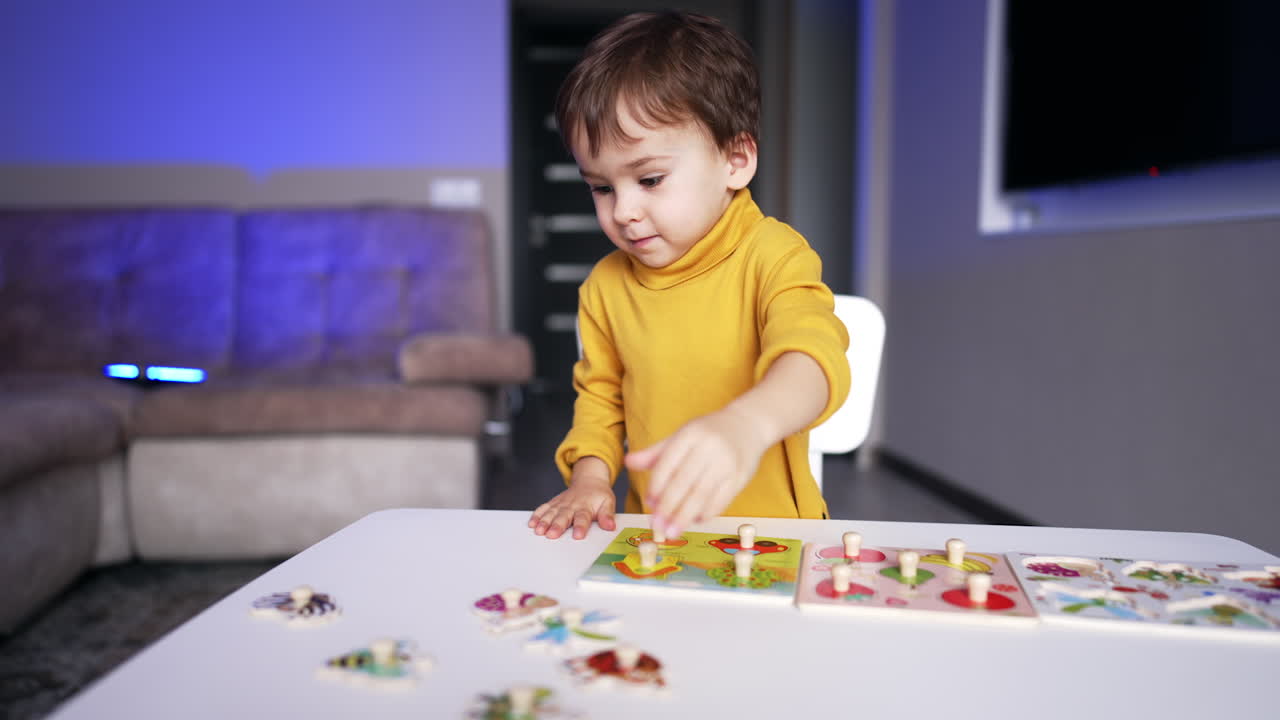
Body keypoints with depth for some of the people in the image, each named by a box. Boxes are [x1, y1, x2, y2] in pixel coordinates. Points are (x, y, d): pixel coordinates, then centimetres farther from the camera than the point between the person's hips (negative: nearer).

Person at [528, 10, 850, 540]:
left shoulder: (771, 256, -10)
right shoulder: (605, 285, 6)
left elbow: (814, 356, -27)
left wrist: (745, 425, -47)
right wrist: (590, 478, 1)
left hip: (770, 532, -3)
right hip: (656, 536, 4)